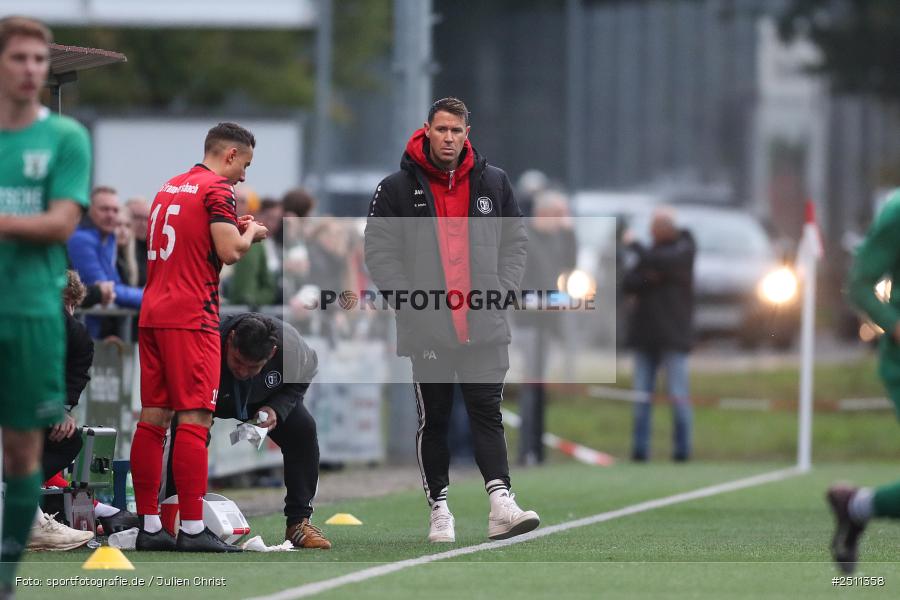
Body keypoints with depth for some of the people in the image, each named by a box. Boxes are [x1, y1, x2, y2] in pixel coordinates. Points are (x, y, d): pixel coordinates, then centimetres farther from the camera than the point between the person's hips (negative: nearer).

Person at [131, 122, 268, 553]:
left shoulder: (169, 188, 19)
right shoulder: (216, 189, -6)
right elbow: (230, 251, -15)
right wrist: (250, 231, 5)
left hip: (152, 315, 8)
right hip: (191, 318, -8)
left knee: (153, 418, 7)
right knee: (194, 418, -8)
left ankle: (149, 526, 7)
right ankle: (192, 529, -12)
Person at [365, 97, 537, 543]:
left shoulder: (493, 183, 8)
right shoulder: (398, 188, 0)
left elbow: (515, 241, 14)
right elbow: (378, 250, -1)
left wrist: (502, 290, 0)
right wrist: (407, 300, -10)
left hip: (484, 326, 1)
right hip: (427, 328, -1)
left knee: (488, 414, -5)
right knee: (433, 419, 6)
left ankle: (500, 503, -13)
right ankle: (439, 506, 13)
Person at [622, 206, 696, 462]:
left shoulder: (684, 249, 1)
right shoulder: (652, 251, 17)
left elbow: (660, 261, -19)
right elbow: (627, 284, 9)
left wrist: (635, 246, -4)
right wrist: (647, 278, -11)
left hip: (672, 334, -6)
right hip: (645, 333, 6)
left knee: (678, 394, -7)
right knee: (642, 394, 2)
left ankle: (683, 448, -4)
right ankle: (640, 448, 3)